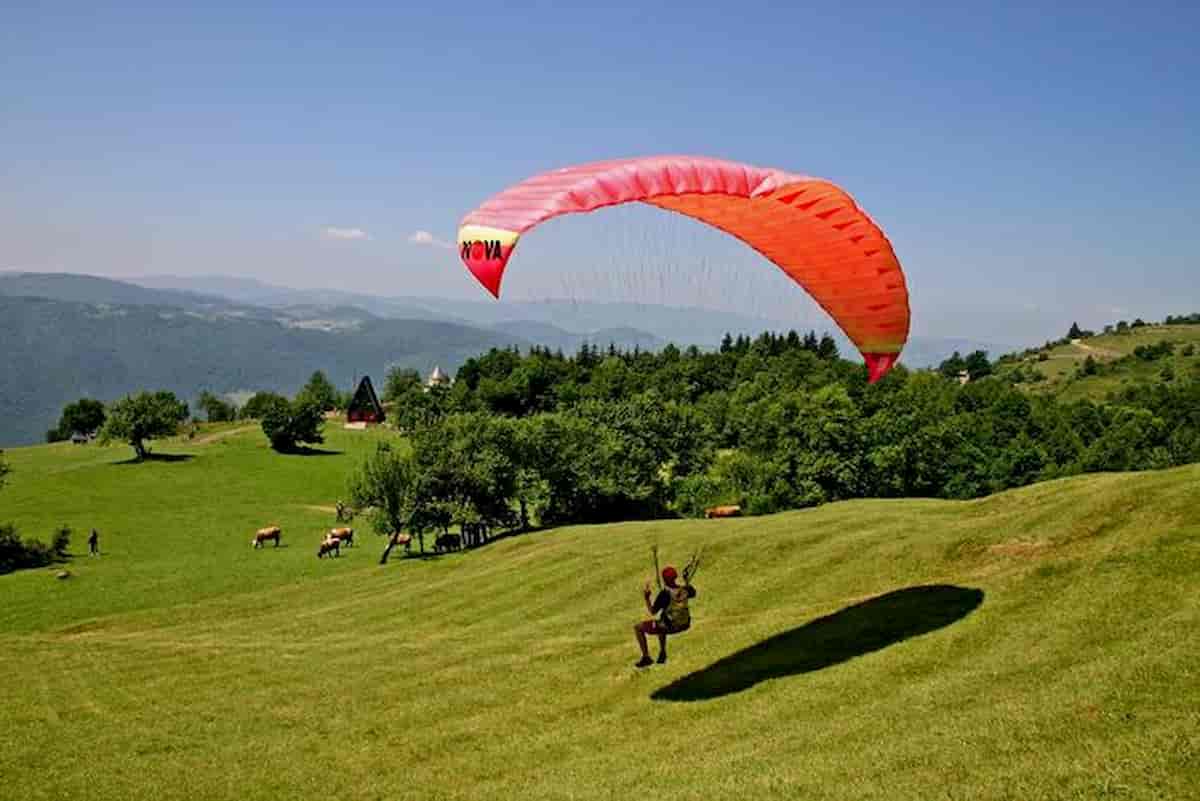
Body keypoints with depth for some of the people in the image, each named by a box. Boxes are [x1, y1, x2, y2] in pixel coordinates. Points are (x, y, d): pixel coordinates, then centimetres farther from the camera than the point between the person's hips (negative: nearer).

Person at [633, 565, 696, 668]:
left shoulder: (665, 593, -27)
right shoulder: (685, 589, -12)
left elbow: (652, 612, -21)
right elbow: (693, 593, 14)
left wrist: (646, 598, -11)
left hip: (669, 626, -6)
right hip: (684, 624, 6)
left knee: (637, 628, 12)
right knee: (660, 622, 39)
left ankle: (646, 658, 14)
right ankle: (662, 653, 41)